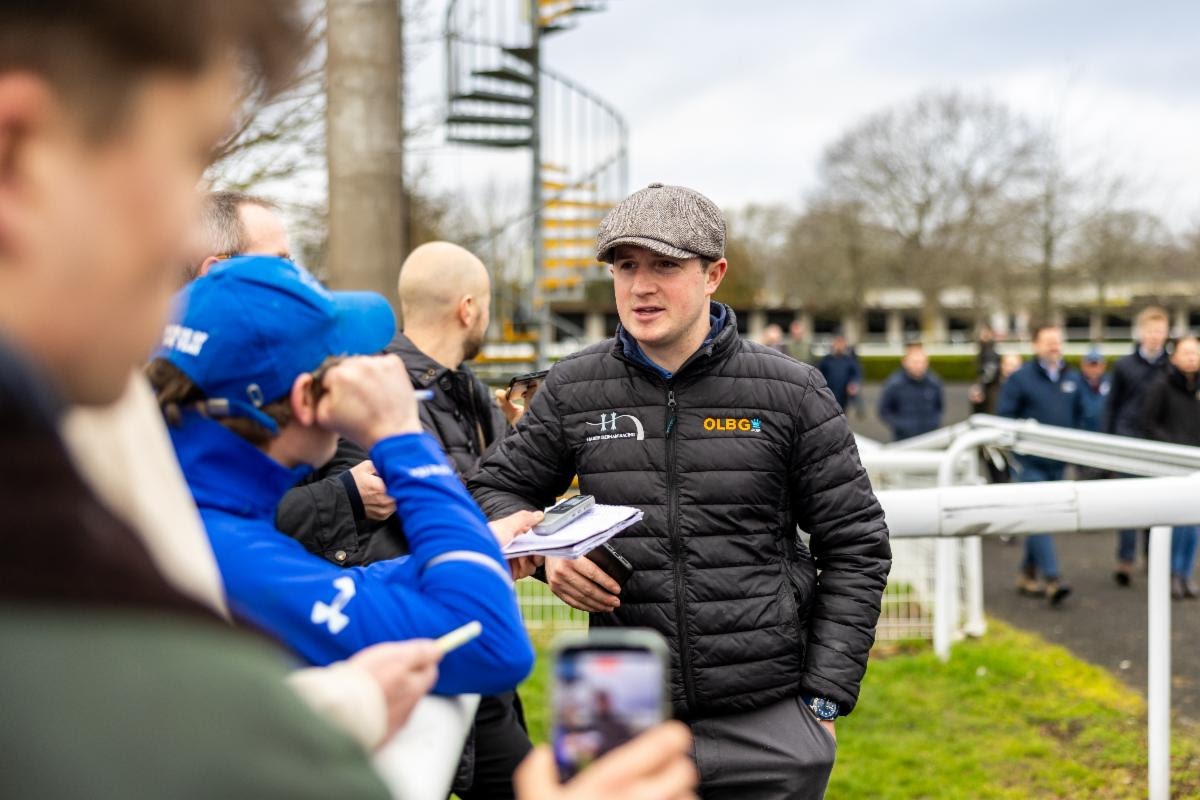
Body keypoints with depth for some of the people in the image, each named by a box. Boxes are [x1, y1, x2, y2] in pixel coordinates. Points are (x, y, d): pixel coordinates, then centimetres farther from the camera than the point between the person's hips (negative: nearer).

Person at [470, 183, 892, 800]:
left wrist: (827, 696, -2)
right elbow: (496, 490, 12)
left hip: (770, 726, -1)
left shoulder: (790, 392, -3)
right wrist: (547, 551, -9)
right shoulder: (574, 390, 1)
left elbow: (855, 547, 1)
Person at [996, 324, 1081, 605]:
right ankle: (1051, 579, -15)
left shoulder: (1072, 378, 12)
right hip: (1031, 462, -5)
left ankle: (1028, 574, 24)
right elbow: (1004, 415, -4)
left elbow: (1078, 415, 21)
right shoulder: (1020, 378, -4)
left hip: (1058, 463, 6)